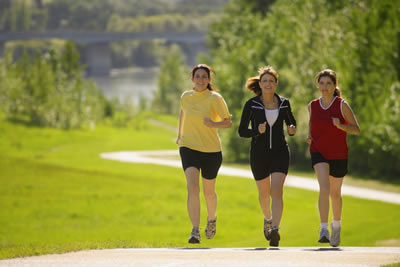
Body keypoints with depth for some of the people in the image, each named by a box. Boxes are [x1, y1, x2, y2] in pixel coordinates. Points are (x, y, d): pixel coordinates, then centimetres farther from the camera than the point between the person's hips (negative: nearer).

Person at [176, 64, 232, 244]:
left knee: (209, 191, 15)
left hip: (211, 150, -1)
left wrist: (214, 124, -26)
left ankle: (212, 219, 47)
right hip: (189, 148, 1)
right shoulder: (186, 97, 3)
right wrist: (179, 133, 34)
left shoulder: (215, 98, -8)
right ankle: (195, 231, -26)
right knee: (192, 187, -20)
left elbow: (228, 122, -6)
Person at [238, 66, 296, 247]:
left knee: (277, 191, -17)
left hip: (280, 152, 0)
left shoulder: (284, 103, 2)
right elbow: (242, 131, -2)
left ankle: (275, 230, -25)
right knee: (264, 192, 15)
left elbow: (291, 123, 16)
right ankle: (268, 218, 45)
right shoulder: (251, 105, -4)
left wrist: (292, 130, -7)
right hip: (259, 153, 0)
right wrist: (257, 131, -21)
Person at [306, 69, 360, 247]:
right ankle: (323, 230, -29)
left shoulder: (342, 105, -7)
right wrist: (310, 137, 1)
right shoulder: (312, 106, 1)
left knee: (335, 193, 15)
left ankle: (336, 224, 43)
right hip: (319, 152, 0)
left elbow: (356, 130, -5)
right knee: (324, 187, -23)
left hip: (338, 155, 0)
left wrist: (341, 126, -23)